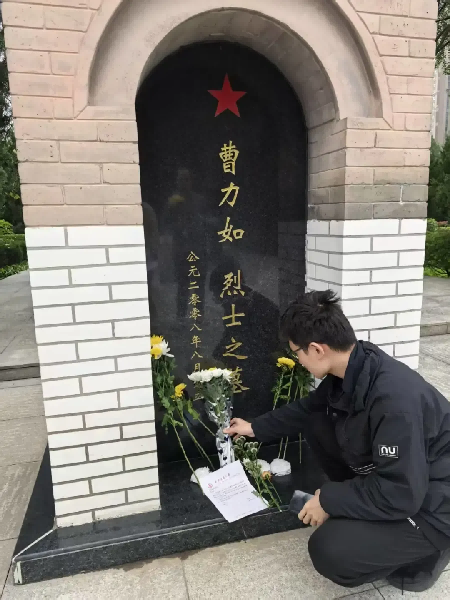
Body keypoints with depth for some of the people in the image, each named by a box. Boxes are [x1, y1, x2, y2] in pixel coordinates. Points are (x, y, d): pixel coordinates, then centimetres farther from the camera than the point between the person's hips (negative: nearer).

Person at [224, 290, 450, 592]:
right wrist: (255, 428, 18)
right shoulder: (350, 368, -8)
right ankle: (358, 502, 10)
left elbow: (401, 495, -30)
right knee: (315, 422, 1)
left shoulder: (395, 399, -35)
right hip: (387, 479, 8)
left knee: (329, 552, -21)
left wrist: (330, 500, -18)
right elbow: (306, 409, 11)